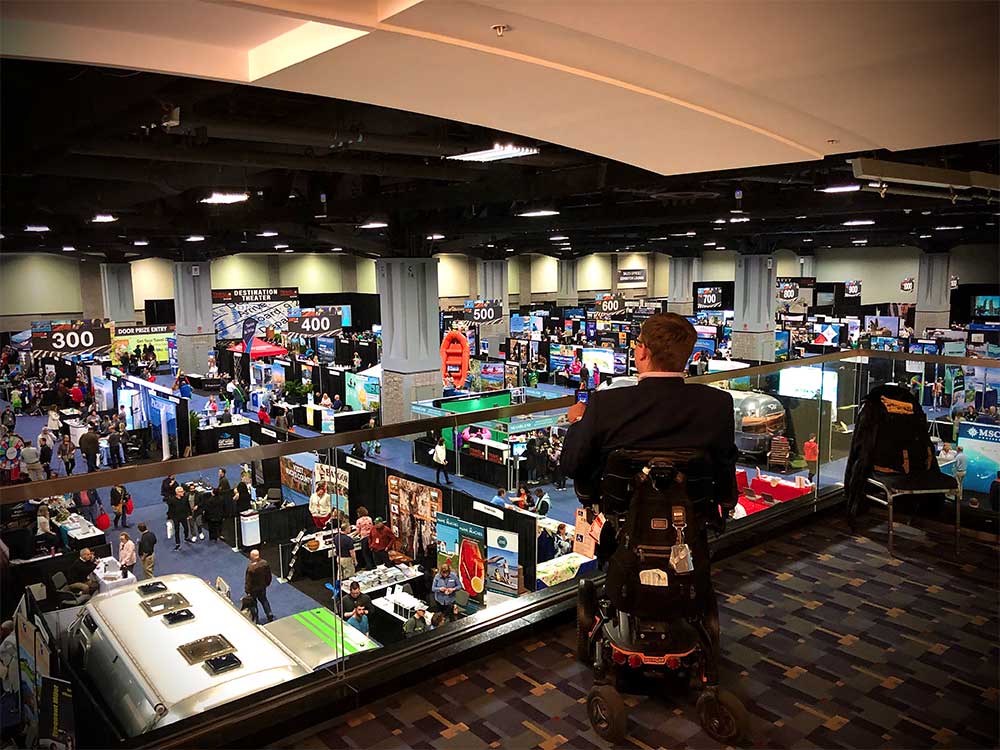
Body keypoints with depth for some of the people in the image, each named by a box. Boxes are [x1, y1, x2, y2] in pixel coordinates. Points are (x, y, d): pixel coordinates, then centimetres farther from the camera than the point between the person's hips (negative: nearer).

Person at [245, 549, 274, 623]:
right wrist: (267, 583, 16)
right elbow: (269, 575, -1)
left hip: (253, 589, -5)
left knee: (253, 603, 17)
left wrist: (248, 591, -11)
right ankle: (270, 615, 21)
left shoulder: (250, 567, -30)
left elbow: (248, 581, -22)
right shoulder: (264, 563, -15)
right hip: (262, 586, 5)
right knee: (264, 600, 25)